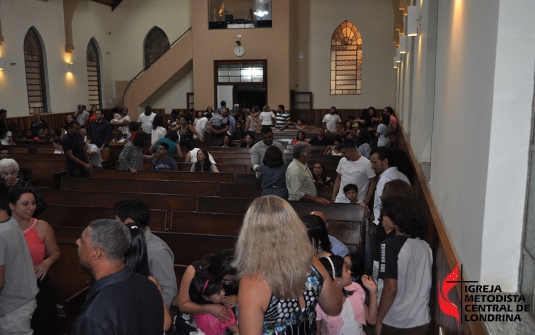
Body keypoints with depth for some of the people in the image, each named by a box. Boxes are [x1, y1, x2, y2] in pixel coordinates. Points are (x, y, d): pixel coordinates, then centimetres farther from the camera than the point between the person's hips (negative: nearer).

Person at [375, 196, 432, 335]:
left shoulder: (390, 246, -19)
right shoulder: (425, 246, -1)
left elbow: (390, 289, -21)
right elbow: (425, 284, 9)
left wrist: (378, 320, -12)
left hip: (392, 321, -4)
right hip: (420, 320, 5)